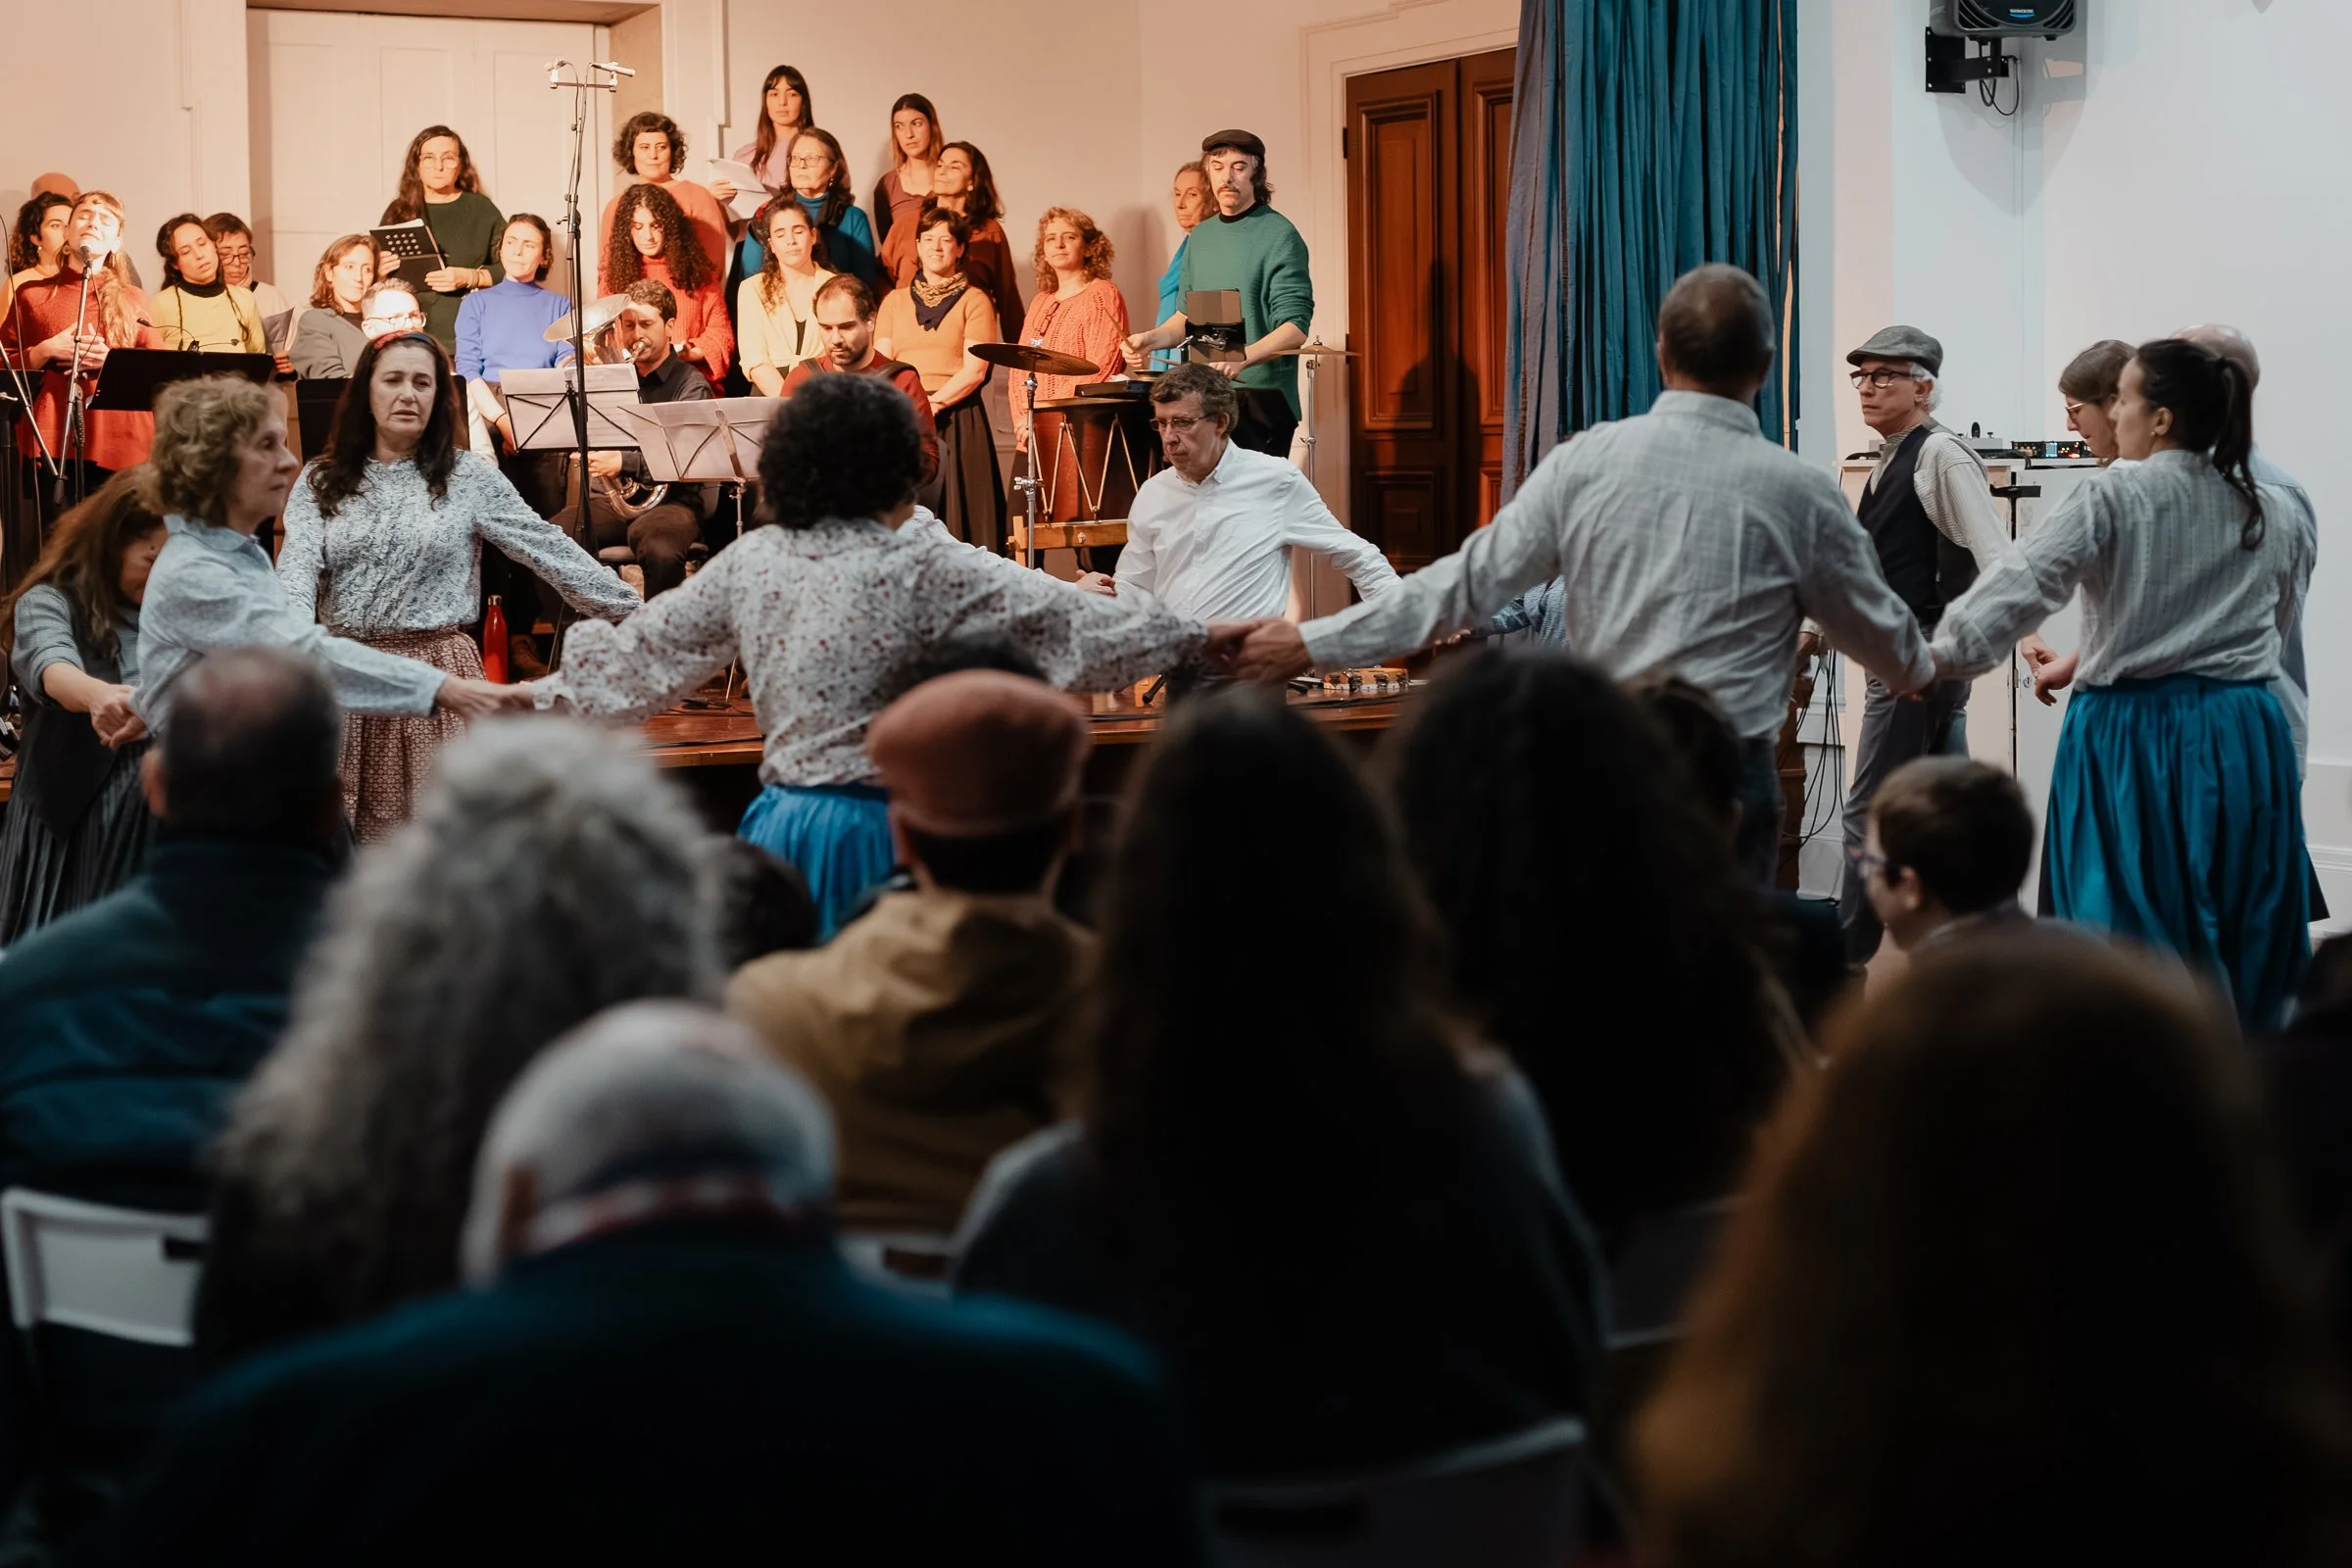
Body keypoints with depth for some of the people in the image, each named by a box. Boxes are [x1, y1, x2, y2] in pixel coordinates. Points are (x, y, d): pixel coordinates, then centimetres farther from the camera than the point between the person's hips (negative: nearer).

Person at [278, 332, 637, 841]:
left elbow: (547, 548, 1)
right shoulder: (321, 482, 6)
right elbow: (297, 565, -6)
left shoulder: (470, 477, 2)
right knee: (349, 839, 3)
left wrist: (634, 613, -3)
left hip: (439, 678, -1)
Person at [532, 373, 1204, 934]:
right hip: (871, 833, -6)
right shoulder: (920, 565, -12)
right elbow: (1062, 618, -10)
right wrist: (1198, 636, -2)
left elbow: (644, 648, 15)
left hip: (782, 818, 6)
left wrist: (544, 694, 30)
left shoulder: (749, 562, 4)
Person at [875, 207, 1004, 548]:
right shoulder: (894, 300, 16)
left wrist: (932, 403, -15)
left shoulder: (973, 301, 5)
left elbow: (975, 370, -5)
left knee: (953, 510, -10)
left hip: (954, 419, -3)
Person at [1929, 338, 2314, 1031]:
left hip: (2132, 737, -4)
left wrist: (1942, 655, -11)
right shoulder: (2282, 515, 6)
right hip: (2245, 739, 4)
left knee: (2134, 947, 3)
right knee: (2244, 945, 12)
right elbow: (2276, 624, 17)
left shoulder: (2113, 499, -8)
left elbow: (2020, 585, -15)